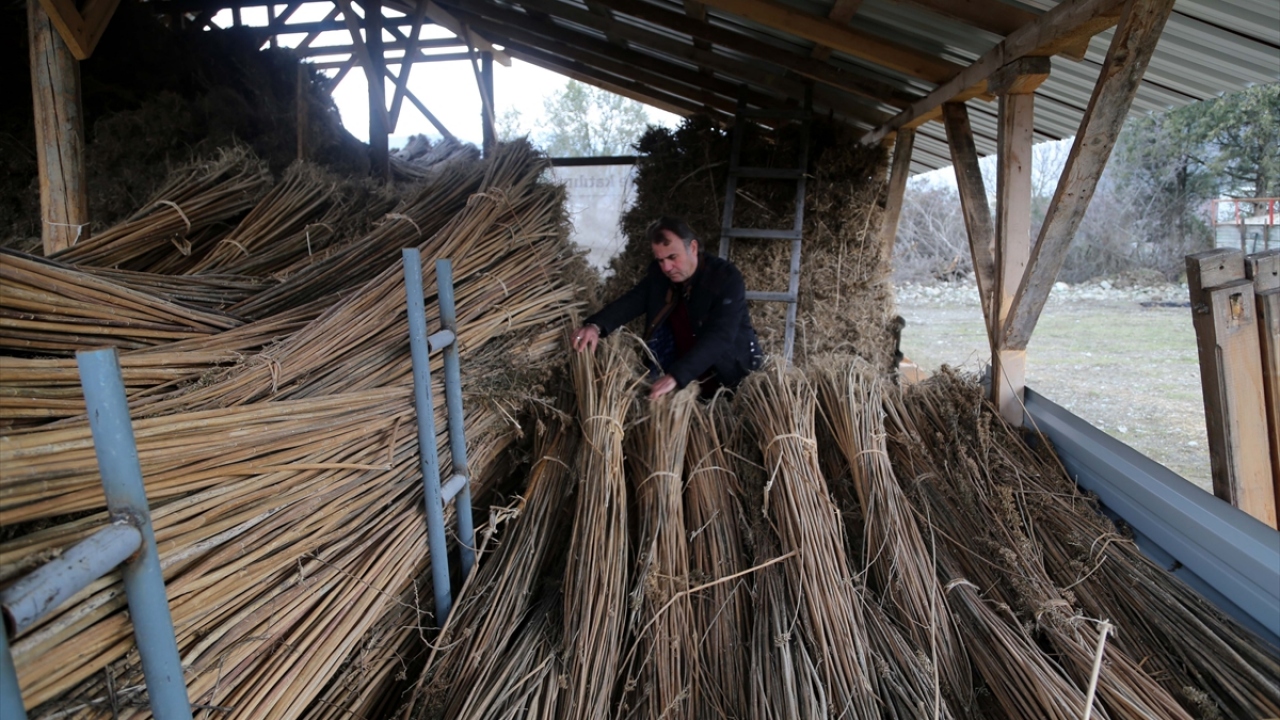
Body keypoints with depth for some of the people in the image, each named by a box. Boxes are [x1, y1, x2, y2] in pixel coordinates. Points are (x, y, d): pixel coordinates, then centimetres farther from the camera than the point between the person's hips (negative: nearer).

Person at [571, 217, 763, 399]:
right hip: (685, 377, 6)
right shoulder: (659, 274, -3)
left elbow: (719, 337, -34)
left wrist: (676, 376, -46)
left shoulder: (726, 277, -23)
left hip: (729, 372, -6)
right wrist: (596, 326, -33)